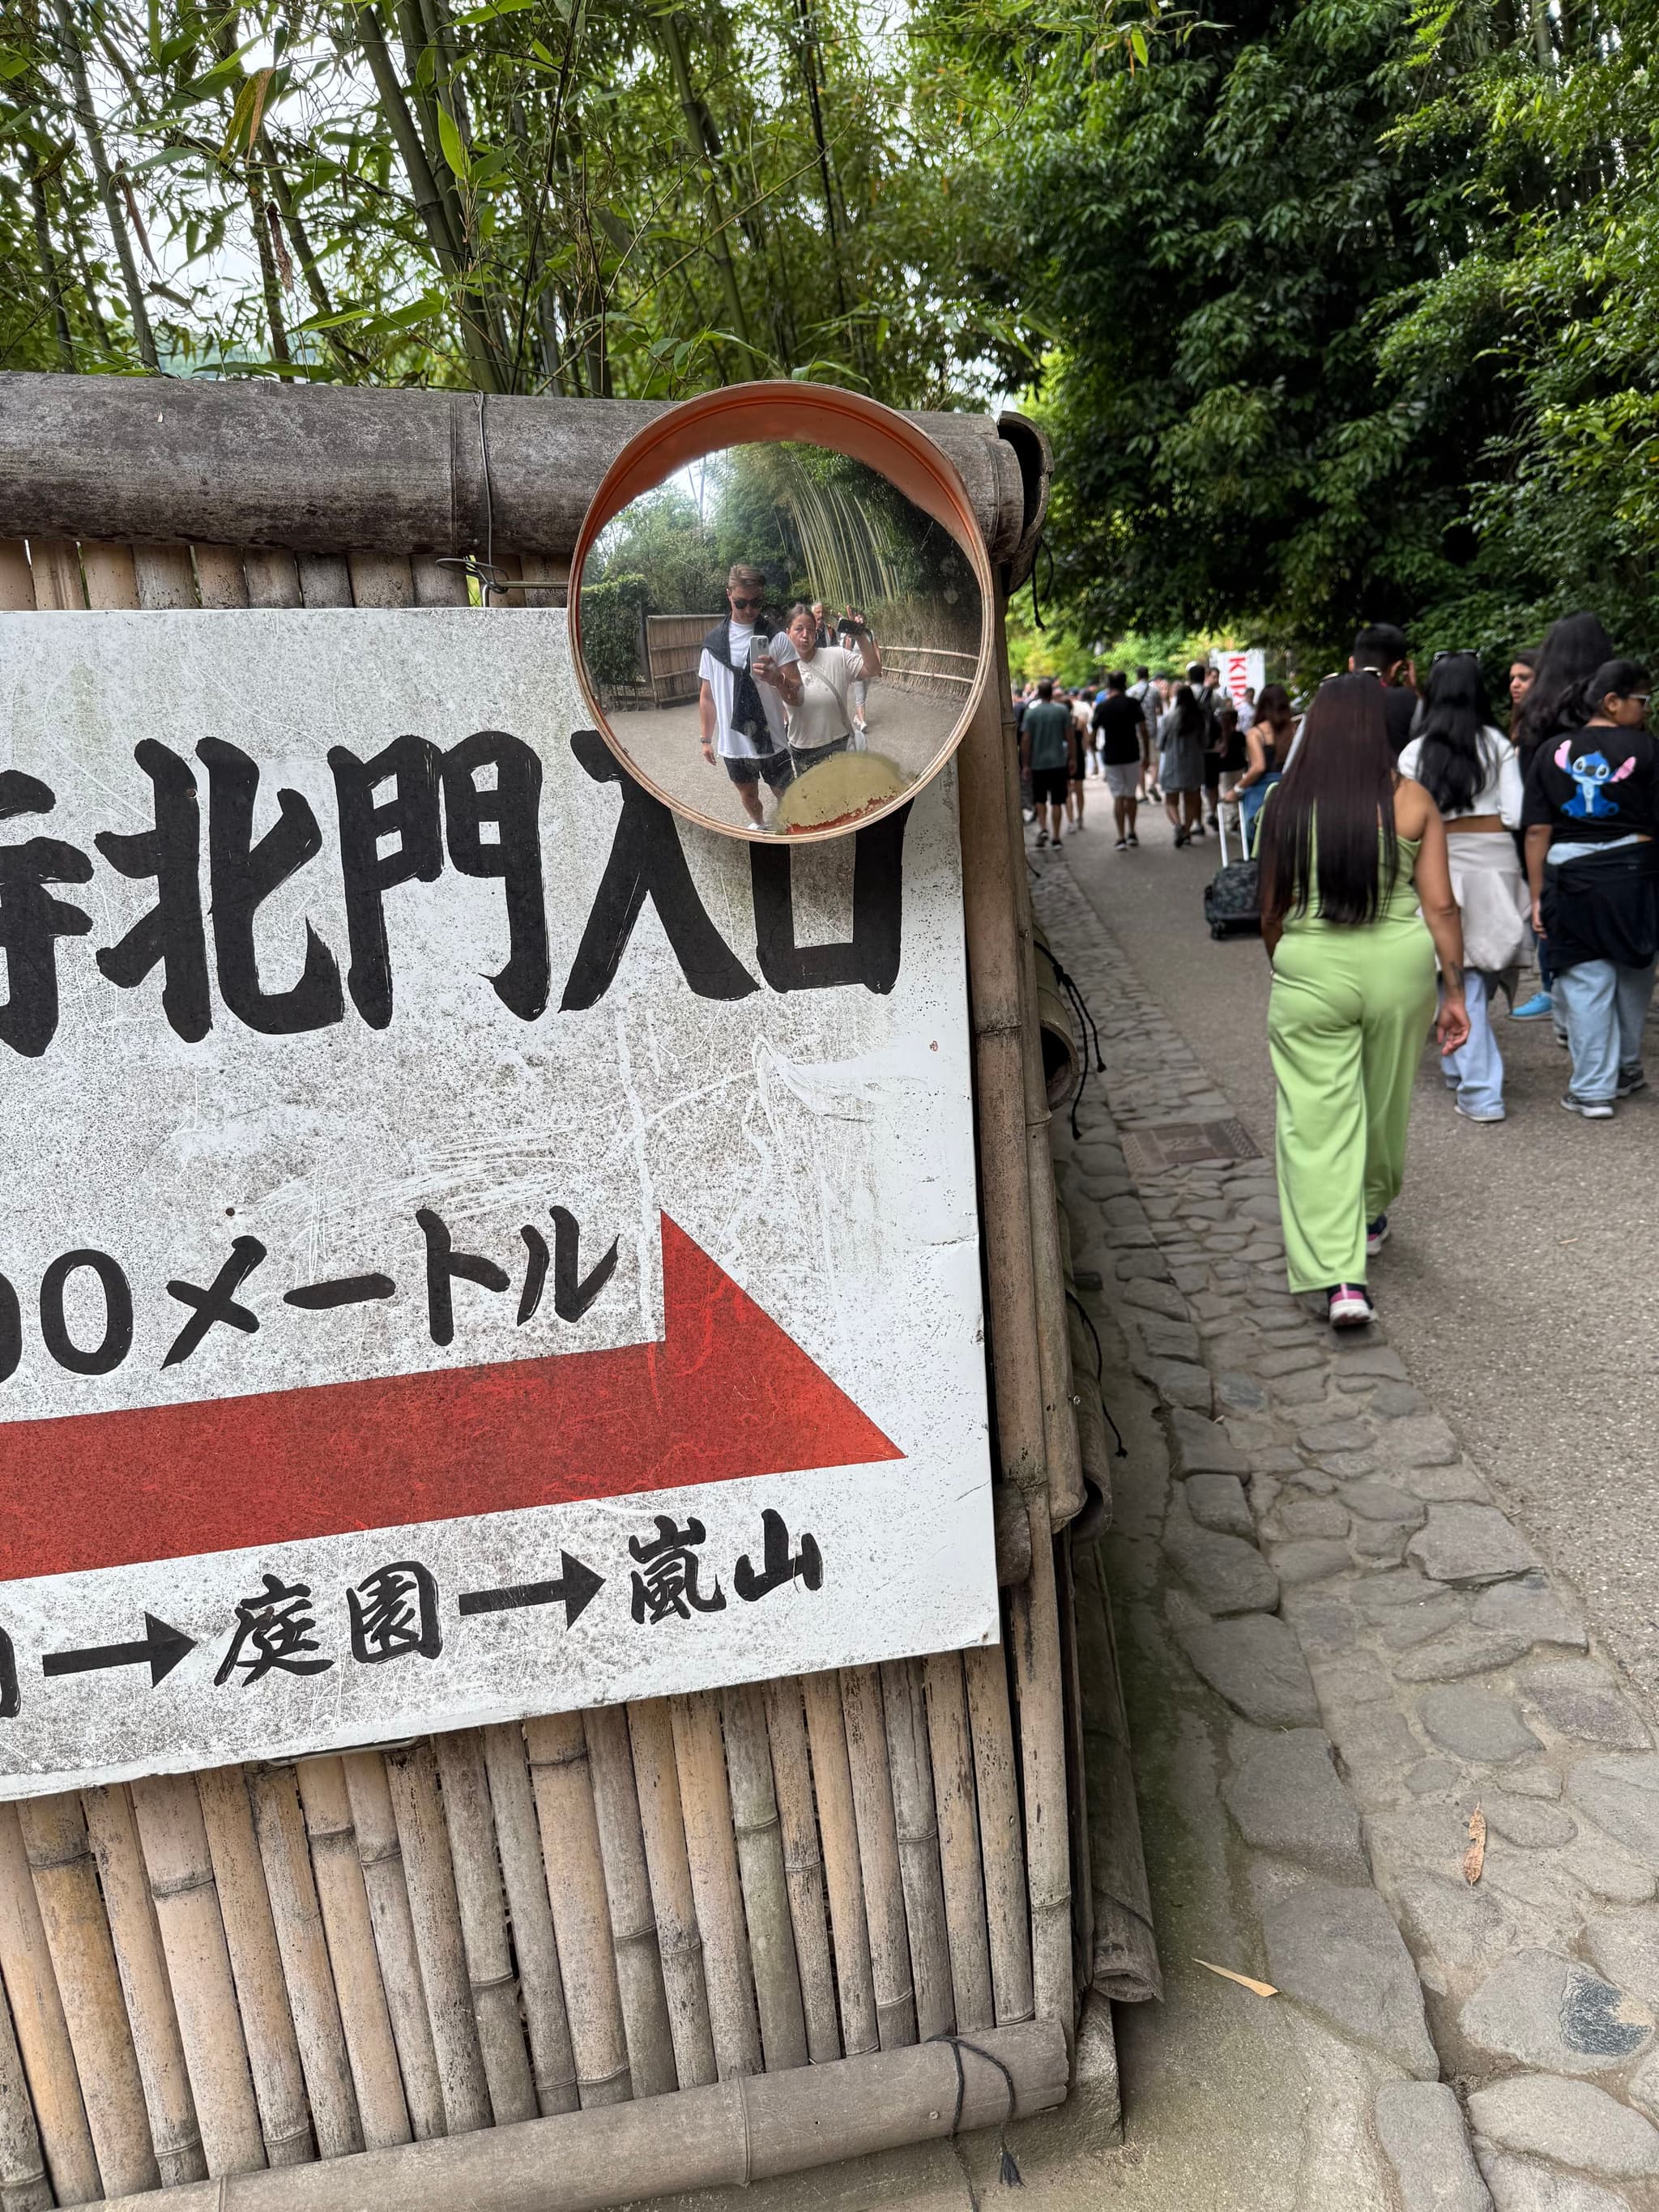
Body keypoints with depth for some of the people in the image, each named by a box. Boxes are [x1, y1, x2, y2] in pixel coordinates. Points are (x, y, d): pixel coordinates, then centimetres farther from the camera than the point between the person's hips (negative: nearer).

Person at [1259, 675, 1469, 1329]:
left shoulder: (1284, 804, -3)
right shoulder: (1411, 802, -4)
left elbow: (1272, 911, 4)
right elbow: (1441, 907, -3)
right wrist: (1454, 991, 6)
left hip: (1309, 971, -1)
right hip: (1399, 967, 2)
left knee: (1317, 1120, 2)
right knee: (1385, 1104, 21)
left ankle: (1339, 1276, -6)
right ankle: (1369, 1216, 45)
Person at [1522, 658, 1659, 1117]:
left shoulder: (1551, 752, 2)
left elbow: (1537, 832, -1)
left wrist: (1538, 895, 3)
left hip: (1570, 877, 0)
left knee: (1585, 983, 4)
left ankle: (1593, 1090, 6)